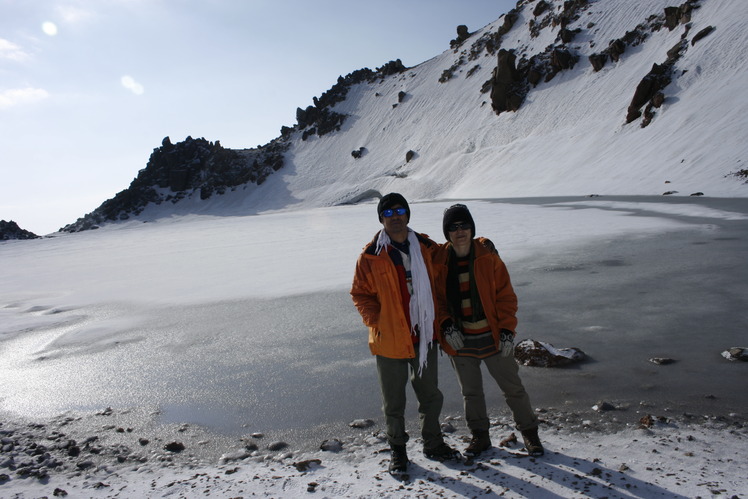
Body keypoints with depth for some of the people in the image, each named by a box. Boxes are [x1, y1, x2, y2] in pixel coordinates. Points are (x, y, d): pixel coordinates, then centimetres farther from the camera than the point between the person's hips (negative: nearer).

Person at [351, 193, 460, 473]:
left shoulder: (427, 249, 1)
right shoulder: (371, 256, -8)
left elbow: (439, 287, 10)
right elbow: (360, 294, -1)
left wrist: (442, 319, 1)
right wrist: (376, 322, -11)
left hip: (425, 336, 3)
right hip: (390, 340, -3)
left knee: (431, 395, 19)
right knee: (394, 401, 11)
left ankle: (433, 444, 40)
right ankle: (398, 451, 34)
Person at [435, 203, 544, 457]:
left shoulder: (488, 256, -7)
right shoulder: (439, 261, -4)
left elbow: (505, 294, -5)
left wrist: (507, 330, -12)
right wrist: (445, 327, -10)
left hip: (493, 337, -1)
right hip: (460, 341, 2)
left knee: (513, 388, 11)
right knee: (470, 393, 16)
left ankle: (529, 432, 31)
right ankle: (479, 436, 35)